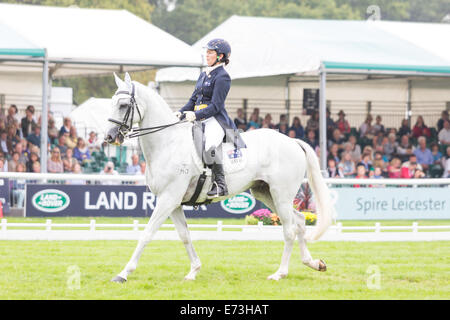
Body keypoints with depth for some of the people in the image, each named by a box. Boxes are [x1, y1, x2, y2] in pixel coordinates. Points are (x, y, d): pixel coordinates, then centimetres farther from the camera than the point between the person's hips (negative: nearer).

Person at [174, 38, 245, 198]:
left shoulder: (222, 77, -7)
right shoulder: (204, 75, 20)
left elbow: (215, 106, -14)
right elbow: (194, 99, 22)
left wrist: (196, 115, -24)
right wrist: (181, 112, 5)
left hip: (216, 120, -10)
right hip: (199, 119, 10)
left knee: (210, 144, -38)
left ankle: (220, 184, -31)